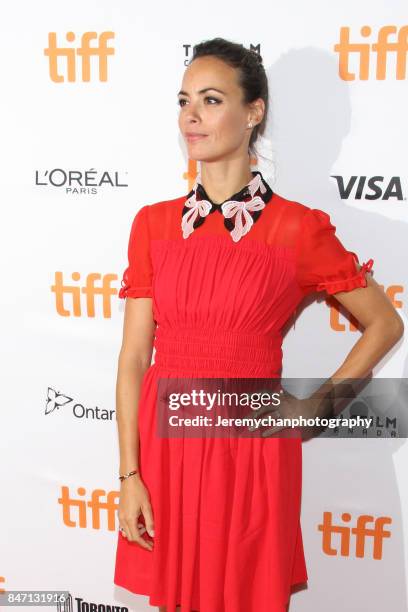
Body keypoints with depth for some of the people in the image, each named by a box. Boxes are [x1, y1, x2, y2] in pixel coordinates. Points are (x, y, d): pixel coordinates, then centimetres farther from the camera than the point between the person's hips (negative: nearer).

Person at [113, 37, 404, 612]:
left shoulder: (298, 229, -6)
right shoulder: (153, 224, 2)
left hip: (251, 447, -2)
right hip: (165, 441, 3)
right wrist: (130, 474, -3)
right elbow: (134, 355, 1)